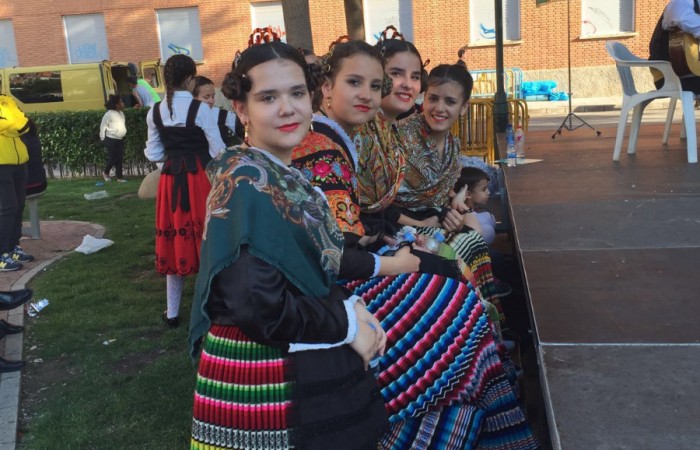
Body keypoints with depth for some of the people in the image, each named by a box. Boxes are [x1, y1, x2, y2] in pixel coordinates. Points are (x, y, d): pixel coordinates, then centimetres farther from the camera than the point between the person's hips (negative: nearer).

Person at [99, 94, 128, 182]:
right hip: (111, 139, -7)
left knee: (120, 159, 5)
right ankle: (105, 172, 24)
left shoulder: (121, 113, 8)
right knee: (112, 158, -1)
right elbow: (103, 126, -10)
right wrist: (103, 138, -7)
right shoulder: (109, 114, -15)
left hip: (120, 139, 7)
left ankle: (120, 177, 10)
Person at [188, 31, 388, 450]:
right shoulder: (245, 183, -19)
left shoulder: (290, 177, 6)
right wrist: (347, 324, -16)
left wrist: (350, 306, -5)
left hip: (305, 367, 8)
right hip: (265, 378, -8)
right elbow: (258, 305, -27)